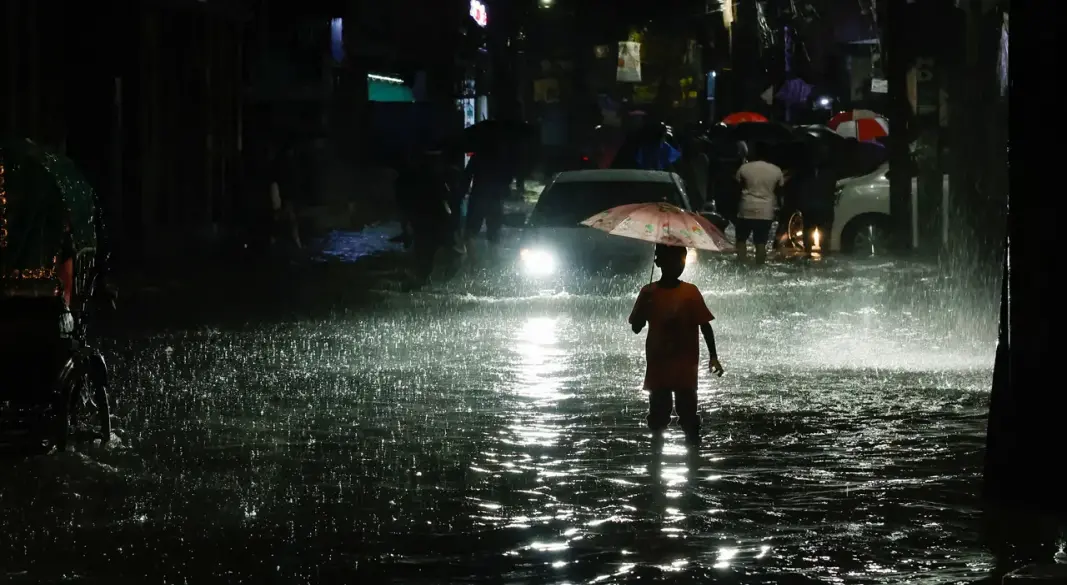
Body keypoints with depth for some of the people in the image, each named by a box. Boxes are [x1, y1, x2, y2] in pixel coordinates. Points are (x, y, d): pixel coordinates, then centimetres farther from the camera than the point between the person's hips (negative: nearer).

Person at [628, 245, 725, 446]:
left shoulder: (690, 292, -4)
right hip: (658, 366, 2)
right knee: (658, 414, 9)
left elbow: (704, 325, -2)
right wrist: (643, 306, -17)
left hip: (685, 367, -2)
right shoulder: (649, 293, 0)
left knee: (688, 413, -1)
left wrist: (713, 356, -8)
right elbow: (636, 327, 1)